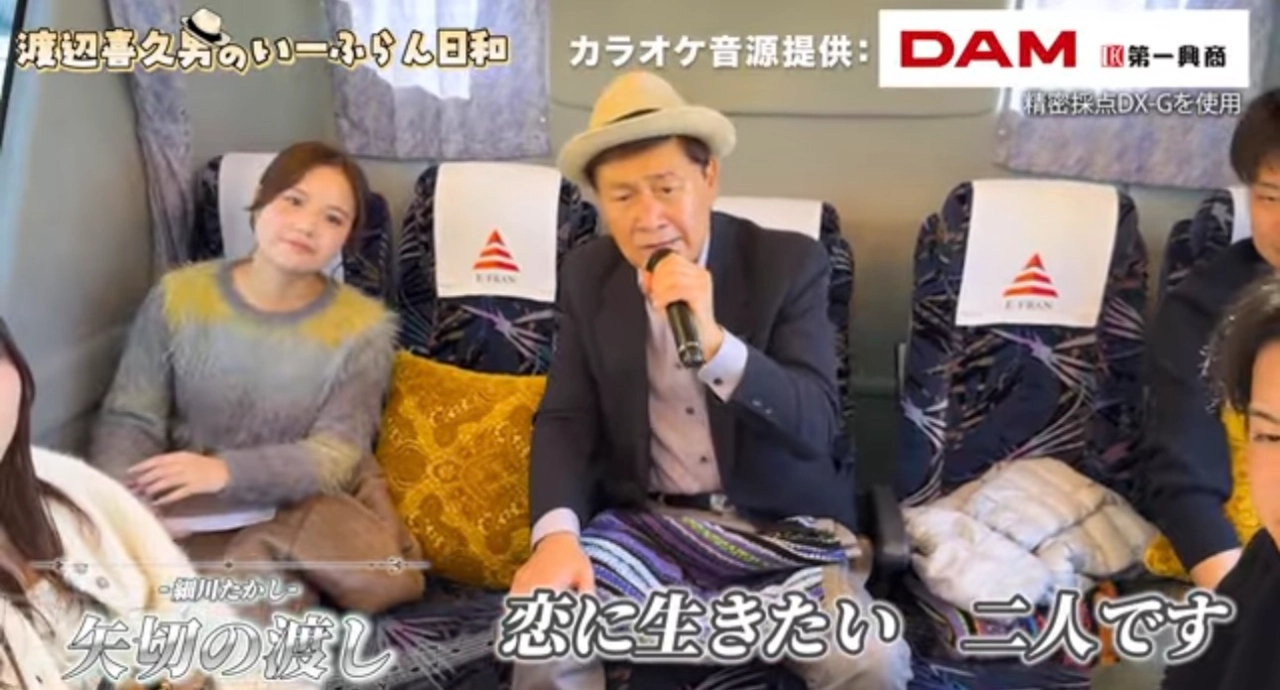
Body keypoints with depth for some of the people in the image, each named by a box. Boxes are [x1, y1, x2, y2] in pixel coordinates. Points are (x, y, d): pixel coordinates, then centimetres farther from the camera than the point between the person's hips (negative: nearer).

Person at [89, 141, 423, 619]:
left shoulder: (362, 328, -6)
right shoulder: (178, 297, -2)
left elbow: (334, 455, -13)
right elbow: (129, 420, -2)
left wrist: (227, 472, -31)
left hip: (309, 503, 1)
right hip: (194, 508, -1)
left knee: (385, 579, -27)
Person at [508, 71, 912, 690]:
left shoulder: (790, 263, -7)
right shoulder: (587, 277, 2)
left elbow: (816, 427, -15)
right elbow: (565, 420, 0)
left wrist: (713, 342, -32)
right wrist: (556, 533, -20)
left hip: (782, 530, -1)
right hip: (644, 525, 1)